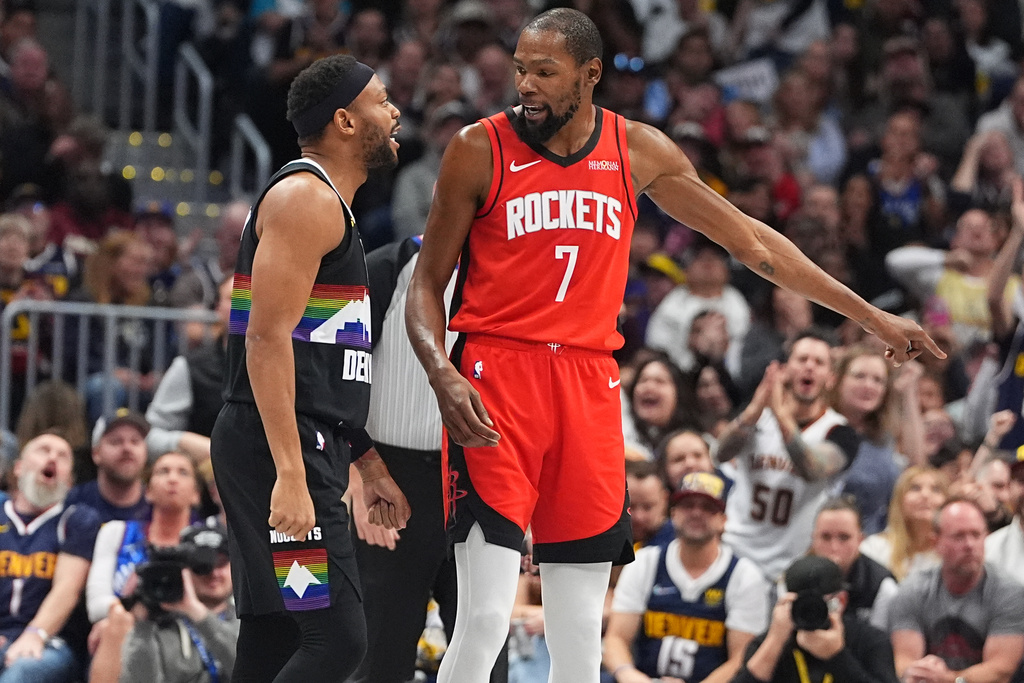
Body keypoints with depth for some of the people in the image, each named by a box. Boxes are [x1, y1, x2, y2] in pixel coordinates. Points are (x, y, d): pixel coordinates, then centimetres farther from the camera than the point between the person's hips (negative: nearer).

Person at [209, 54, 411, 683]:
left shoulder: (329, 204, 22)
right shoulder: (306, 198, -11)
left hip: (307, 446, 11)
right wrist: (290, 476, -26)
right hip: (278, 448, -11)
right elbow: (268, 339, -20)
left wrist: (369, 465, 27)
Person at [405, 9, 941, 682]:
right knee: (487, 618, -14)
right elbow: (428, 282, 4)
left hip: (590, 384, 3)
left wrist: (871, 316, 16)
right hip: (495, 378, -3)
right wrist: (443, 375, -15)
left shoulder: (638, 151, 7)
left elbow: (750, 239, 15)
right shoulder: (481, 149, -2)